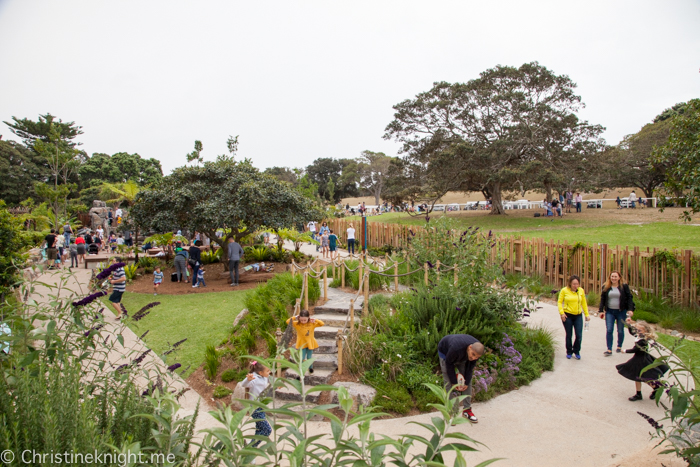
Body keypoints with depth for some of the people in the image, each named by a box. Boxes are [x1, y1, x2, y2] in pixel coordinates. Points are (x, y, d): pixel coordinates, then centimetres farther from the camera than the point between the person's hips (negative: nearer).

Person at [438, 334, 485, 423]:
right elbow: (449, 363, -27)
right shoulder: (456, 348, -45)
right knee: (449, 383, -9)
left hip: (462, 357, 5)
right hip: (445, 352, -5)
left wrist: (466, 383, -10)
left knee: (467, 380, -1)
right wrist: (454, 382, -19)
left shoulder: (477, 350, -28)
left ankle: (467, 410, 9)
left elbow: (471, 366, -12)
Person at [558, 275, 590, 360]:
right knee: (569, 335, 7)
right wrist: (562, 313, -14)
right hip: (567, 316, -2)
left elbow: (584, 303, 10)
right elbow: (559, 302, -3)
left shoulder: (581, 291, 2)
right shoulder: (564, 290, -7)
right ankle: (569, 352, 25)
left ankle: (576, 351, 20)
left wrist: (587, 314, 9)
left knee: (579, 335, -2)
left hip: (578, 316, 2)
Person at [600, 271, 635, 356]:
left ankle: (619, 347, 27)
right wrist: (601, 310, 3)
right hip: (609, 312, 1)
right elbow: (602, 299, 8)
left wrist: (630, 309, -11)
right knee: (609, 330, -6)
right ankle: (609, 349, -2)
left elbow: (629, 298, -1)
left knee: (620, 330, 8)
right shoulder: (606, 287, 5)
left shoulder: (624, 286, 0)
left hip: (621, 312, -1)